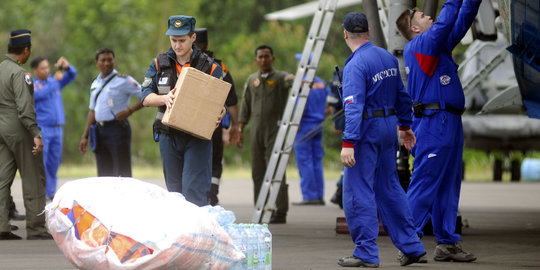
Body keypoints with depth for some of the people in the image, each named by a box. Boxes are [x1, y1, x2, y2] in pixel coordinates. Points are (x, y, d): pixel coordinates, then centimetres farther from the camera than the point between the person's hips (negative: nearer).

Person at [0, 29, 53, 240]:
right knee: (33, 180, 0)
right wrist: (36, 134, -24)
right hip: (19, 130, -8)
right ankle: (36, 229, 1)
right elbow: (24, 107, -23)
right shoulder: (19, 73, -15)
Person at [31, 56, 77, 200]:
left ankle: (51, 192, 13)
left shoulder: (54, 81, 15)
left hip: (57, 129, 6)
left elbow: (72, 75, 12)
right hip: (41, 129, -6)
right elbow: (40, 94, -20)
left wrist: (67, 66, -9)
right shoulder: (31, 85, -1)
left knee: (54, 162, 7)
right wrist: (55, 80, -18)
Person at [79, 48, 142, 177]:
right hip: (100, 131, 7)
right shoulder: (95, 84, 16)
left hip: (117, 128, -7)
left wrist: (130, 110, -19)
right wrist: (85, 136, 18)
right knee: (103, 174, 7)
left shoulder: (123, 81, -4)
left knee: (122, 173, -10)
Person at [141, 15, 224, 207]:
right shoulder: (159, 64, 7)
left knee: (194, 191, -12)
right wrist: (165, 98, -19)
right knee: (175, 190, 9)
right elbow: (146, 97, 2)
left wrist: (218, 116, -23)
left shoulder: (210, 67, -1)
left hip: (197, 138, -3)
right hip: (168, 136, 3)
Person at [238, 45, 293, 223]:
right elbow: (245, 106, 17)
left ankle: (281, 212, -11)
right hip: (257, 129, 5)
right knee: (258, 172, 5)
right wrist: (240, 129, 10)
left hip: (275, 129, -5)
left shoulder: (280, 77, -1)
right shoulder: (251, 80, 15)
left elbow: (292, 82, -23)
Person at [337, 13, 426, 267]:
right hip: (389, 127, 8)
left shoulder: (355, 65, -17)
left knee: (358, 191, -2)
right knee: (389, 187, 16)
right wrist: (405, 126, 31)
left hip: (366, 131, -8)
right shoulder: (388, 58, 9)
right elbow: (402, 96, 19)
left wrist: (348, 143, -28)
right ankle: (411, 247, 17)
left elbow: (354, 106, -25)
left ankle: (366, 253, -3)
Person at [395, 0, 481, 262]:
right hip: (434, 122, -10)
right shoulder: (419, 45, -8)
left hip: (449, 124, 10)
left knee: (448, 186, 11)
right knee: (424, 184, -10)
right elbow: (444, 23, -20)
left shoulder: (437, 45, 19)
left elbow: (460, 23, 24)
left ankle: (447, 243, 14)